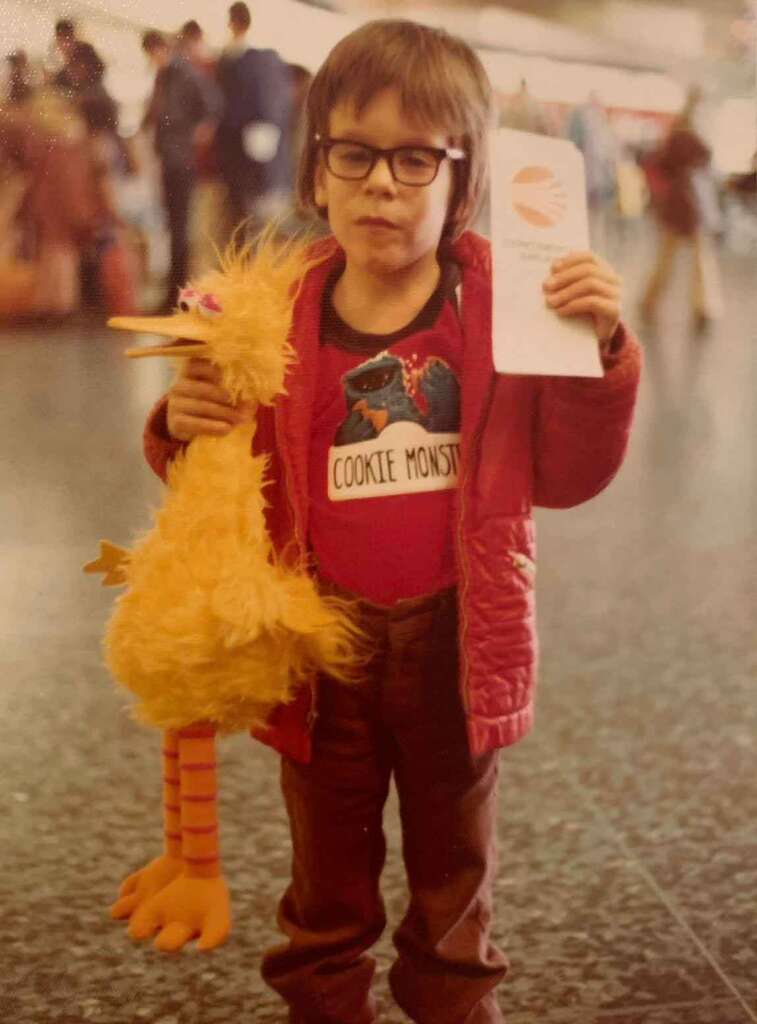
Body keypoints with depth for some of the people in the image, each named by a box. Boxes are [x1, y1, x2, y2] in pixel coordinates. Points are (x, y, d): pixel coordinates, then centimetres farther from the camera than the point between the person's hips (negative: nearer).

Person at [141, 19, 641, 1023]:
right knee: (328, 883, 21)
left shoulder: (505, 310, -10)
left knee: (454, 875, 22)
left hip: (457, 643, 0)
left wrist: (600, 352, -22)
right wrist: (185, 431, -17)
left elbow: (564, 477, -8)